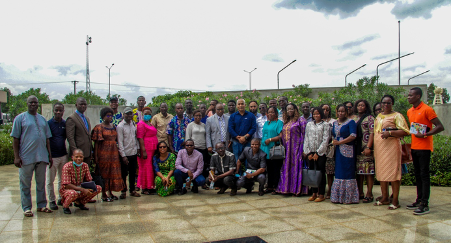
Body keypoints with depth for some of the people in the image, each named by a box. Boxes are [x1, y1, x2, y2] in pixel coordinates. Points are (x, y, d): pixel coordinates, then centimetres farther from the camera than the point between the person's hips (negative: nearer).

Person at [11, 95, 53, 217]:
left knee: (41, 183, 11)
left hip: (42, 157, 4)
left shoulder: (42, 119, 14)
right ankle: (26, 208, 14)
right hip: (26, 157, -4)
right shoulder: (20, 118, 0)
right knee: (25, 184, 4)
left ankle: (41, 205, 21)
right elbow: (15, 139, -3)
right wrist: (16, 156, -10)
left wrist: (50, 156, 13)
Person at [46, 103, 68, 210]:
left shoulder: (65, 124, 5)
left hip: (63, 155, 4)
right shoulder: (48, 123, -7)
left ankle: (61, 198, 23)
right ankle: (52, 200, 15)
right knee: (50, 180, 4)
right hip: (52, 156, -4)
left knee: (63, 179, 12)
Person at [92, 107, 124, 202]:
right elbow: (96, 143, -8)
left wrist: (118, 152, 11)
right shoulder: (99, 127, -5)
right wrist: (96, 156, -14)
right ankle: (103, 194, 9)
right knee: (104, 173, 0)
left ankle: (110, 192, 19)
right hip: (103, 153, -6)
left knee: (113, 172, 8)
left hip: (114, 152, 6)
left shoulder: (113, 126, 12)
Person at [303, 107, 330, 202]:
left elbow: (325, 140, -6)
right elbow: (306, 139, 10)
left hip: (320, 152, -3)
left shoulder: (325, 124, 1)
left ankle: (321, 194, 7)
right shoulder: (309, 124, 12)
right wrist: (307, 152, 1)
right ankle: (314, 193, 14)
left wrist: (317, 153, -10)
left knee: (321, 173, -1)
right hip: (310, 152, 3)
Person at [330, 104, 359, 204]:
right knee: (338, 173, 7)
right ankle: (338, 197, 14)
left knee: (347, 173, -4)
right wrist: (333, 142, 3)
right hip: (338, 151, 6)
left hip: (347, 151, -6)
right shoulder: (335, 123, 16)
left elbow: (353, 136, -14)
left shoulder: (350, 122, -3)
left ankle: (348, 197, 4)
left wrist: (339, 142, -14)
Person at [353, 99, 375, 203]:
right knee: (359, 171, 8)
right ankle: (360, 193, 14)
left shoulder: (369, 118, 0)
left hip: (366, 149, -6)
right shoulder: (355, 118, 18)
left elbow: (372, 133, -10)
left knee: (368, 171, -5)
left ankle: (369, 194, -1)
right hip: (357, 148, 6)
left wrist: (368, 147, -19)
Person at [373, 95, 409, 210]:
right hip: (379, 148, 7)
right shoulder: (378, 116, 19)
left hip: (391, 147, -7)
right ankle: (385, 198, 20)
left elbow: (405, 131, -10)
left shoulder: (397, 116, -1)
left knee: (393, 173, -6)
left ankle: (395, 201, 0)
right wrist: (372, 147, 17)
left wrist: (390, 133, -20)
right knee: (381, 173, 9)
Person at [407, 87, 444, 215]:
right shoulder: (409, 111, 12)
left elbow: (440, 127, -13)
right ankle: (419, 200, 21)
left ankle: (425, 205, -3)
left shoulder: (427, 110, -11)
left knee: (424, 175, -6)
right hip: (414, 147, 8)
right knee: (417, 175, 12)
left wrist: (424, 135, -19)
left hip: (424, 147, -7)